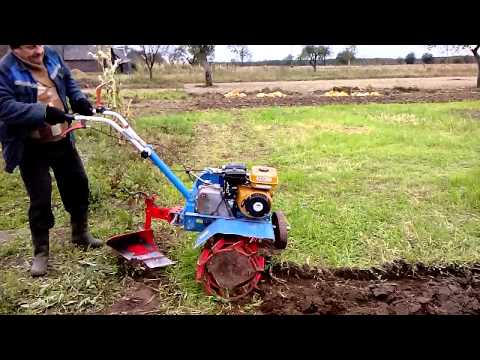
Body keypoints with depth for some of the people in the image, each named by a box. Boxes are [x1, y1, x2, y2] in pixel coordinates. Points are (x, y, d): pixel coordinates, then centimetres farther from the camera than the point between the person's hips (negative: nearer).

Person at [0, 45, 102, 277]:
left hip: (62, 140, 6)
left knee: (78, 185, 14)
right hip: (31, 149, -6)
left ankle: (80, 234, 35)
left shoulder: (51, 56, 1)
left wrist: (78, 99, -3)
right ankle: (41, 252, 17)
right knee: (40, 200, -2)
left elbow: (68, 81, 16)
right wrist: (43, 112, -37)